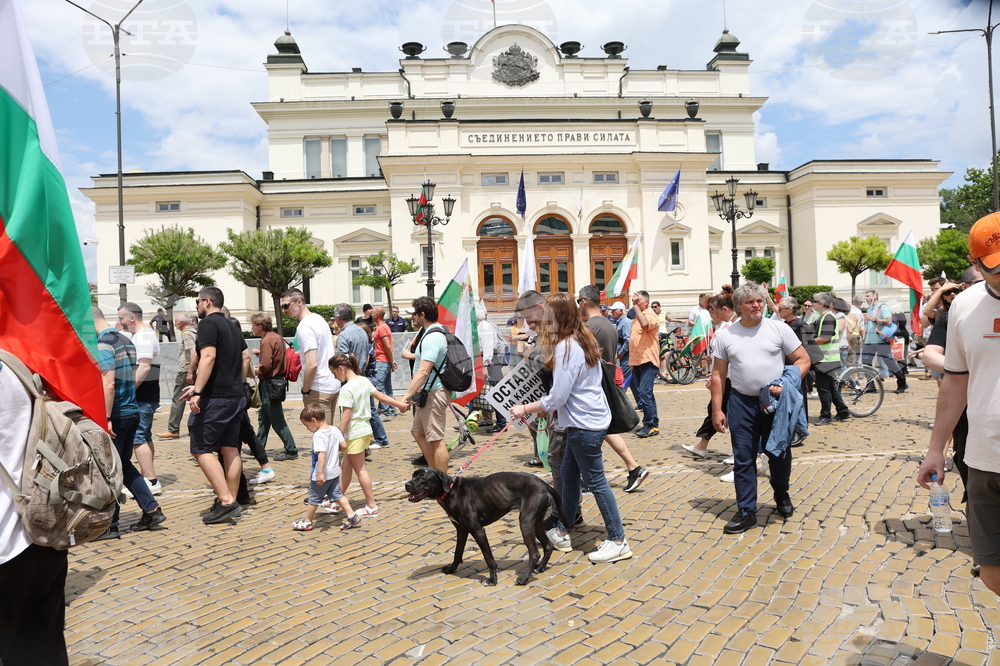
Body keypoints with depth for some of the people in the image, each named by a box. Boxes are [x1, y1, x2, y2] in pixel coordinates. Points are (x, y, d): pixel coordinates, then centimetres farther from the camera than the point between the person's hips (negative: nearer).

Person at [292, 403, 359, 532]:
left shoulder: (318, 435, -23)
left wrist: (320, 473, -30)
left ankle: (307, 522, 26)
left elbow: (321, 454, -30)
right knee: (337, 495, 17)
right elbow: (343, 446, 4)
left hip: (321, 475, -7)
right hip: (335, 472, 7)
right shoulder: (335, 430, -1)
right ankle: (352, 516, 12)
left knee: (314, 499, 10)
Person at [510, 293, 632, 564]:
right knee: (568, 474, 17)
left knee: (595, 481, 0)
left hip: (585, 424, -10)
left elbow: (557, 398, -21)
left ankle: (618, 542, 12)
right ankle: (562, 533, 29)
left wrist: (524, 409, -10)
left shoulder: (566, 347, -21)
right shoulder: (582, 339, 9)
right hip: (588, 419, 10)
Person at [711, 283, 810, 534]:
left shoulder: (779, 329, -1)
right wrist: (717, 410, 0)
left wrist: (787, 383, -15)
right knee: (743, 459, 4)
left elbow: (803, 359, 1)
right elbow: (718, 375, 4)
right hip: (742, 403, 1)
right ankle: (746, 512, 14)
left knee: (779, 454, 13)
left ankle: (781, 495, 40)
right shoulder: (725, 336, 2)